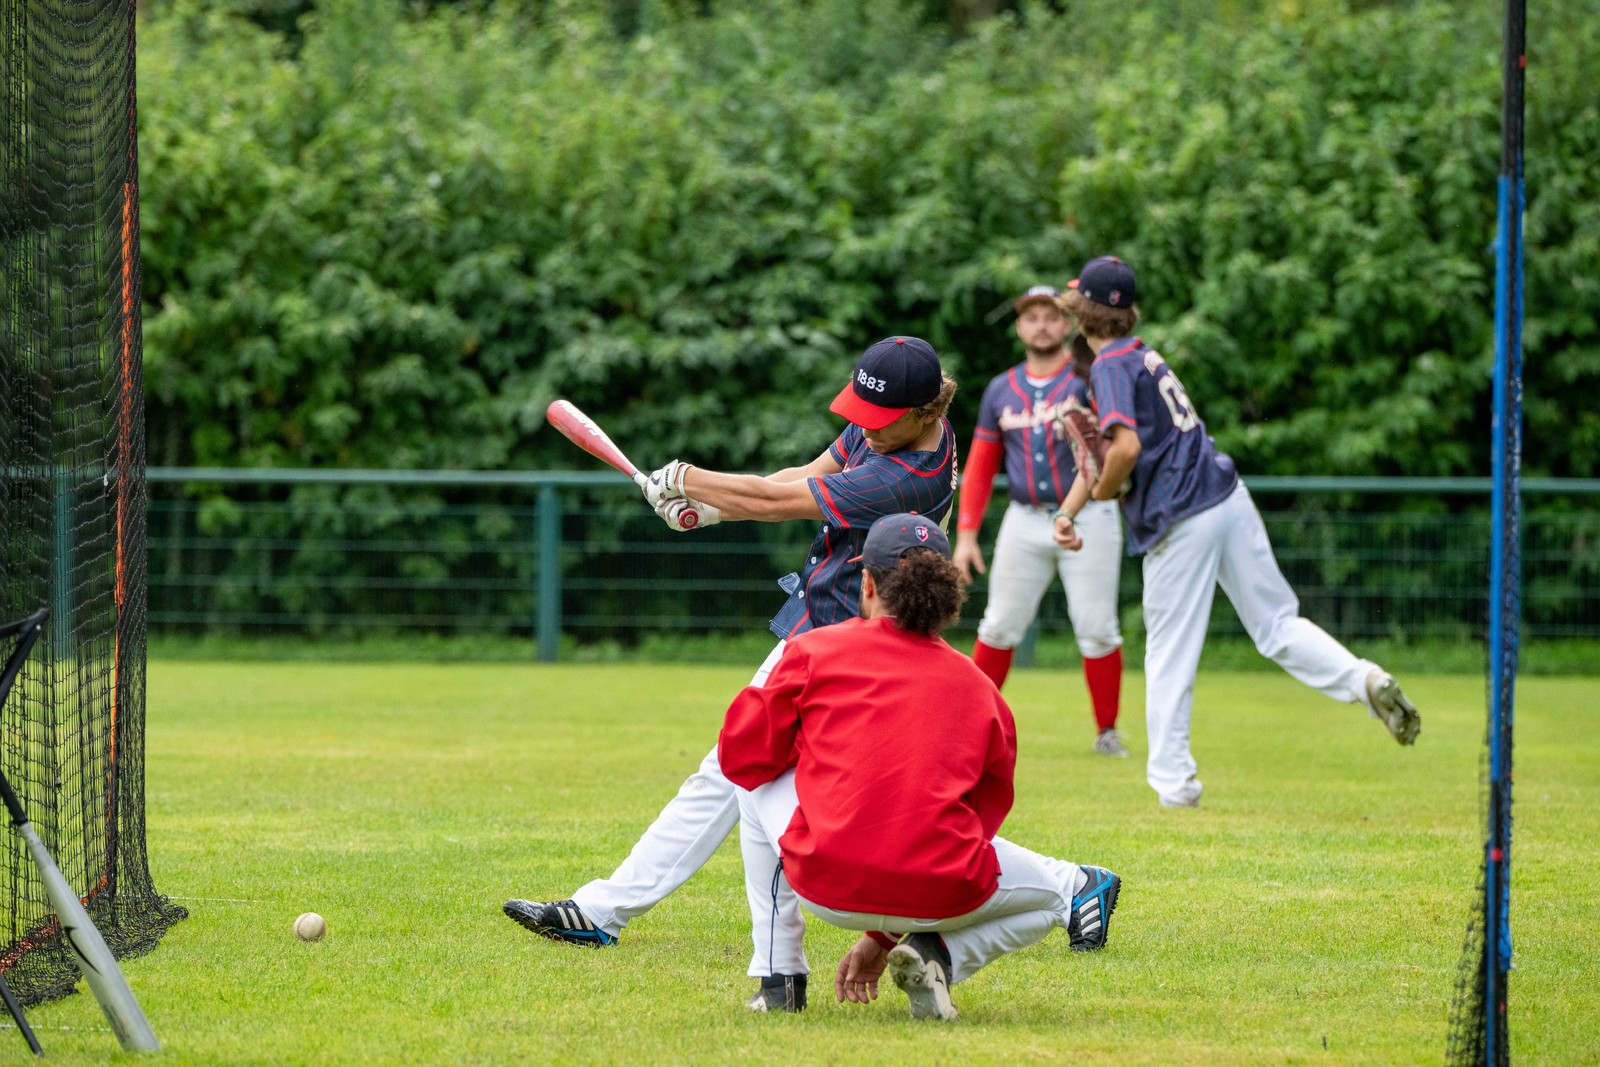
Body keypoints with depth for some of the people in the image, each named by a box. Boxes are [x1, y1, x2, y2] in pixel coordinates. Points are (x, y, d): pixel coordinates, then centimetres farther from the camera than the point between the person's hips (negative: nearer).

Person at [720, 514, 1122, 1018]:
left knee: (759, 782, 31)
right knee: (1053, 890, 31)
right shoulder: (977, 685, 15)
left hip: (827, 889, -1)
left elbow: (743, 755, 9)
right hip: (940, 899, 1)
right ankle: (938, 956, 2)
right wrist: (884, 936, 31)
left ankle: (778, 977, 27)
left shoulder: (815, 650, 7)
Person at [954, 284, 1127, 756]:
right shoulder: (1002, 391, 10)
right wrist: (965, 534, 3)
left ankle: (1107, 732, 7)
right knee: (1000, 627, 4)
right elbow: (980, 468, 11)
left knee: (1097, 629, -4)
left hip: (1087, 518, -3)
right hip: (1025, 522, 3)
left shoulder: (1087, 378, -1)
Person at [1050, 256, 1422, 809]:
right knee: (1277, 623, 10)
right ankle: (1363, 678, -12)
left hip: (1180, 524, -8)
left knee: (1169, 653, 3)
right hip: (1229, 498, 8)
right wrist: (1068, 512, 17)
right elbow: (1101, 448, 22)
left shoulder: (1111, 366, -10)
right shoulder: (1144, 356, 16)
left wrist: (1103, 491, -6)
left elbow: (1126, 447, -25)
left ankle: (1172, 780, 7)